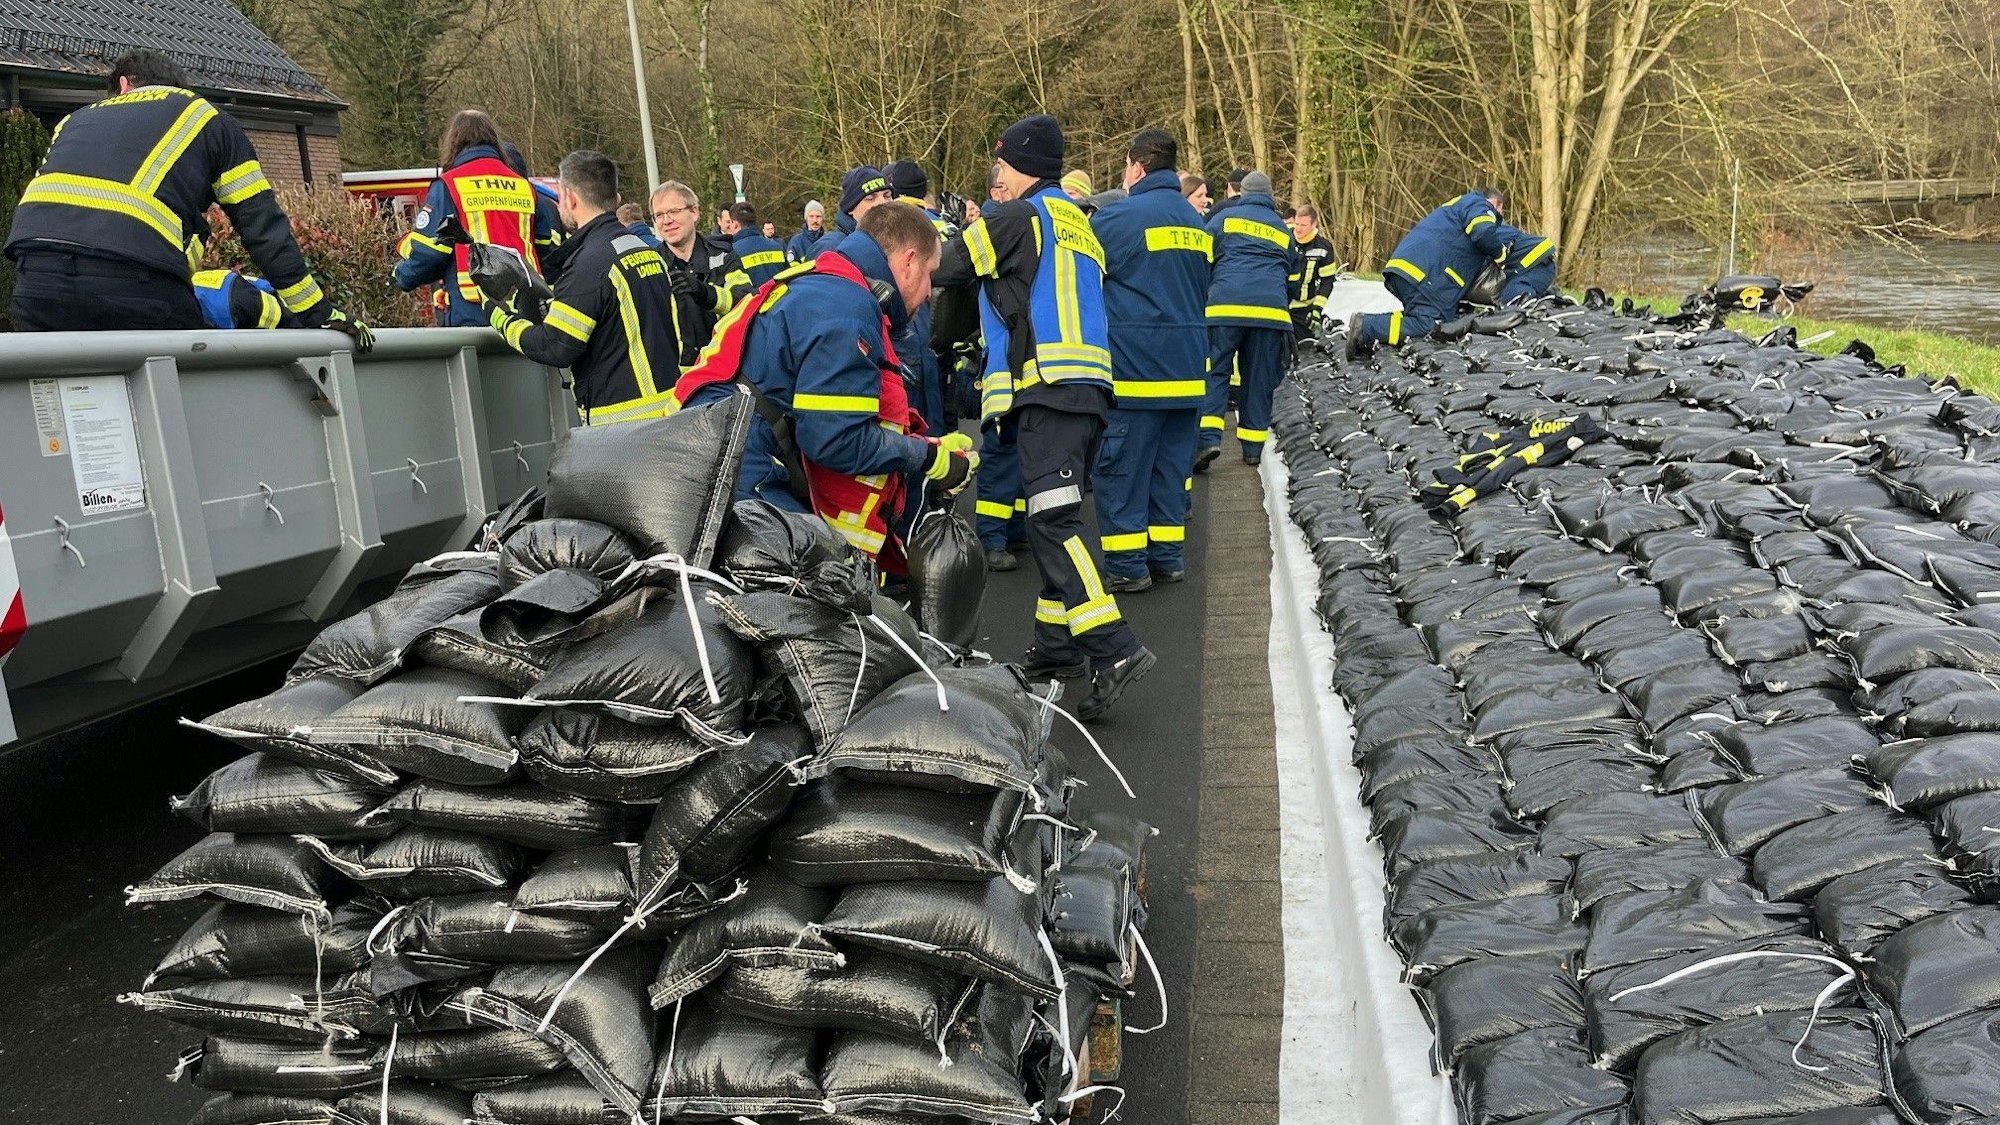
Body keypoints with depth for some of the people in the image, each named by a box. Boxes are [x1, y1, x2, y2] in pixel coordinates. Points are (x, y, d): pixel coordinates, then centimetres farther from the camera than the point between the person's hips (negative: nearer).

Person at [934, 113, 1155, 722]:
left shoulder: (1019, 218, -1)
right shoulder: (1078, 225, 26)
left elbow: (950, 269, 6)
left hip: (1046, 388, -9)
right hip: (1087, 387, 9)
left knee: (1052, 520, -16)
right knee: (1057, 519, 14)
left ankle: (1114, 650, -25)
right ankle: (1057, 645, 20)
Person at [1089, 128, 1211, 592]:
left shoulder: (1116, 218, -9)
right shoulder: (1198, 223, 13)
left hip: (1132, 368, -6)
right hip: (1187, 371, 7)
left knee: (1121, 467, 1)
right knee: (1171, 465, 13)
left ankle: (1126, 564, 4)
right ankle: (1166, 556, 19)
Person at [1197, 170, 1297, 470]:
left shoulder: (1224, 217, 13)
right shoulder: (1283, 231, 24)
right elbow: (1292, 278, 29)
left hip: (1225, 306, -3)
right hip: (1272, 309, 3)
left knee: (1214, 370, -3)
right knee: (1259, 378, 8)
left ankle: (1208, 437, -20)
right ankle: (1253, 446, 10)